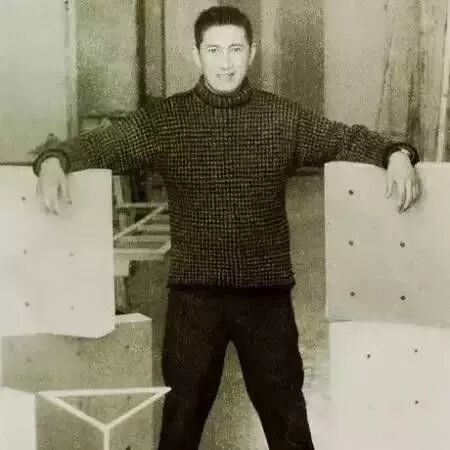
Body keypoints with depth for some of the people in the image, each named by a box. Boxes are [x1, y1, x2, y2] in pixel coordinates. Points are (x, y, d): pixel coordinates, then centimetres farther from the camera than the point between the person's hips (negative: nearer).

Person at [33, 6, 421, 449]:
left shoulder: (284, 117, 2)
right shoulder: (163, 119, -1)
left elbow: (349, 139, 6)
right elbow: (97, 144, -2)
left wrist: (396, 153, -13)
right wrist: (53, 159, -22)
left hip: (267, 290, 1)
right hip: (194, 292, 0)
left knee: (286, 413, 12)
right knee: (183, 412, 13)